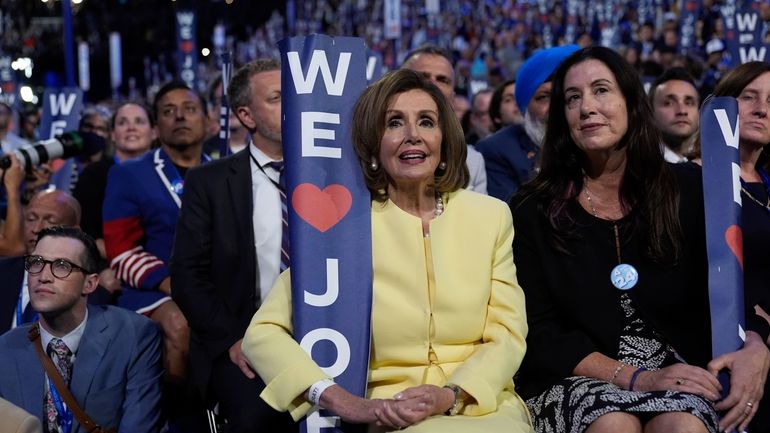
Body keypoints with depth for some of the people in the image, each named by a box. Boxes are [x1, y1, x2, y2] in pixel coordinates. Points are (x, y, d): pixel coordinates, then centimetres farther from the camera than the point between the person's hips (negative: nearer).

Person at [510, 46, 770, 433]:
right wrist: (635, 379, -16)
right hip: (574, 381, -1)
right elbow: (538, 332, -4)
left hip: (676, 374, 1)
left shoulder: (683, 195, 7)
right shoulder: (532, 211, 1)